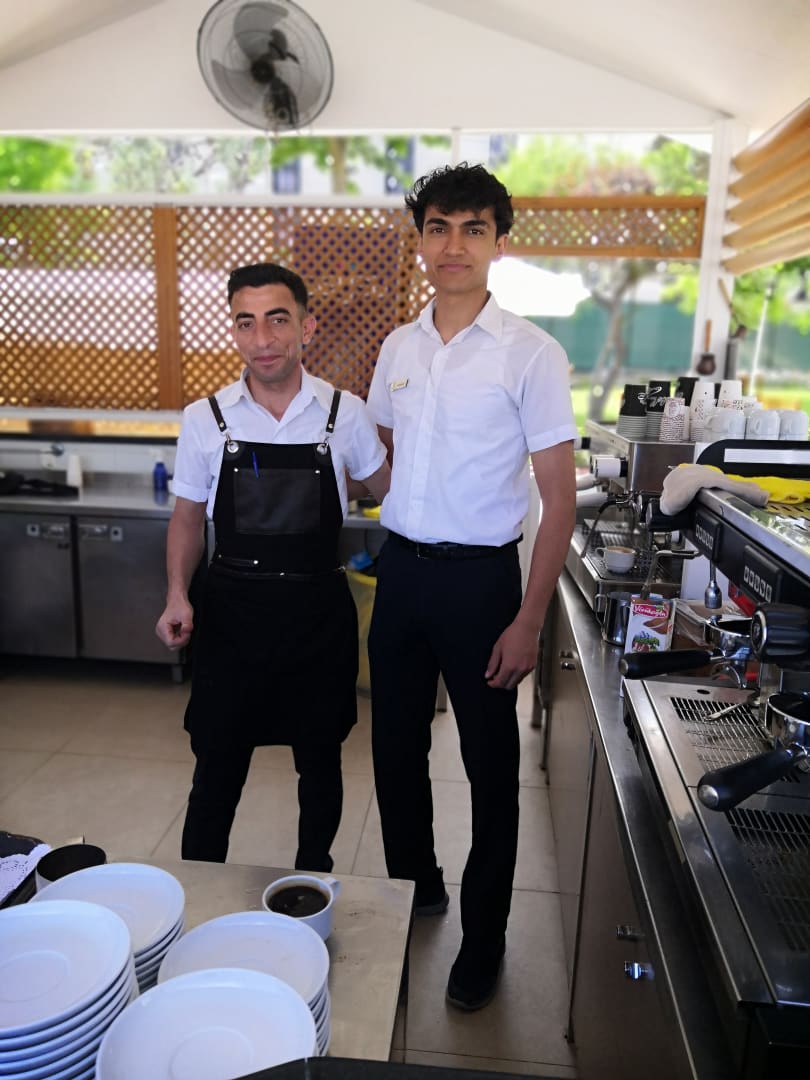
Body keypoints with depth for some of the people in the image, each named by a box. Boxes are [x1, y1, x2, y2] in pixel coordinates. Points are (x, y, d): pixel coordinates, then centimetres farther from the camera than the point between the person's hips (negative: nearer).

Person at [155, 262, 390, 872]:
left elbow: (389, 489, 11)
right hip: (232, 610, 0)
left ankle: (313, 881, 40)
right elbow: (189, 517, 6)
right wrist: (178, 595, -7)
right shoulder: (206, 420, -3)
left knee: (320, 763, 16)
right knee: (218, 766, 10)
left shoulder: (345, 414, -4)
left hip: (319, 609, 1)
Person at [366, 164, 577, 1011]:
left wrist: (528, 622, -14)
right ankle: (413, 887, 41)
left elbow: (559, 499, -10)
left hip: (479, 578, -5)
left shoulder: (532, 354, -9)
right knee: (395, 743, 16)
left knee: (489, 764, 9)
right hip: (400, 569, 5)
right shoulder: (398, 347, 6)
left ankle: (483, 936, 30)